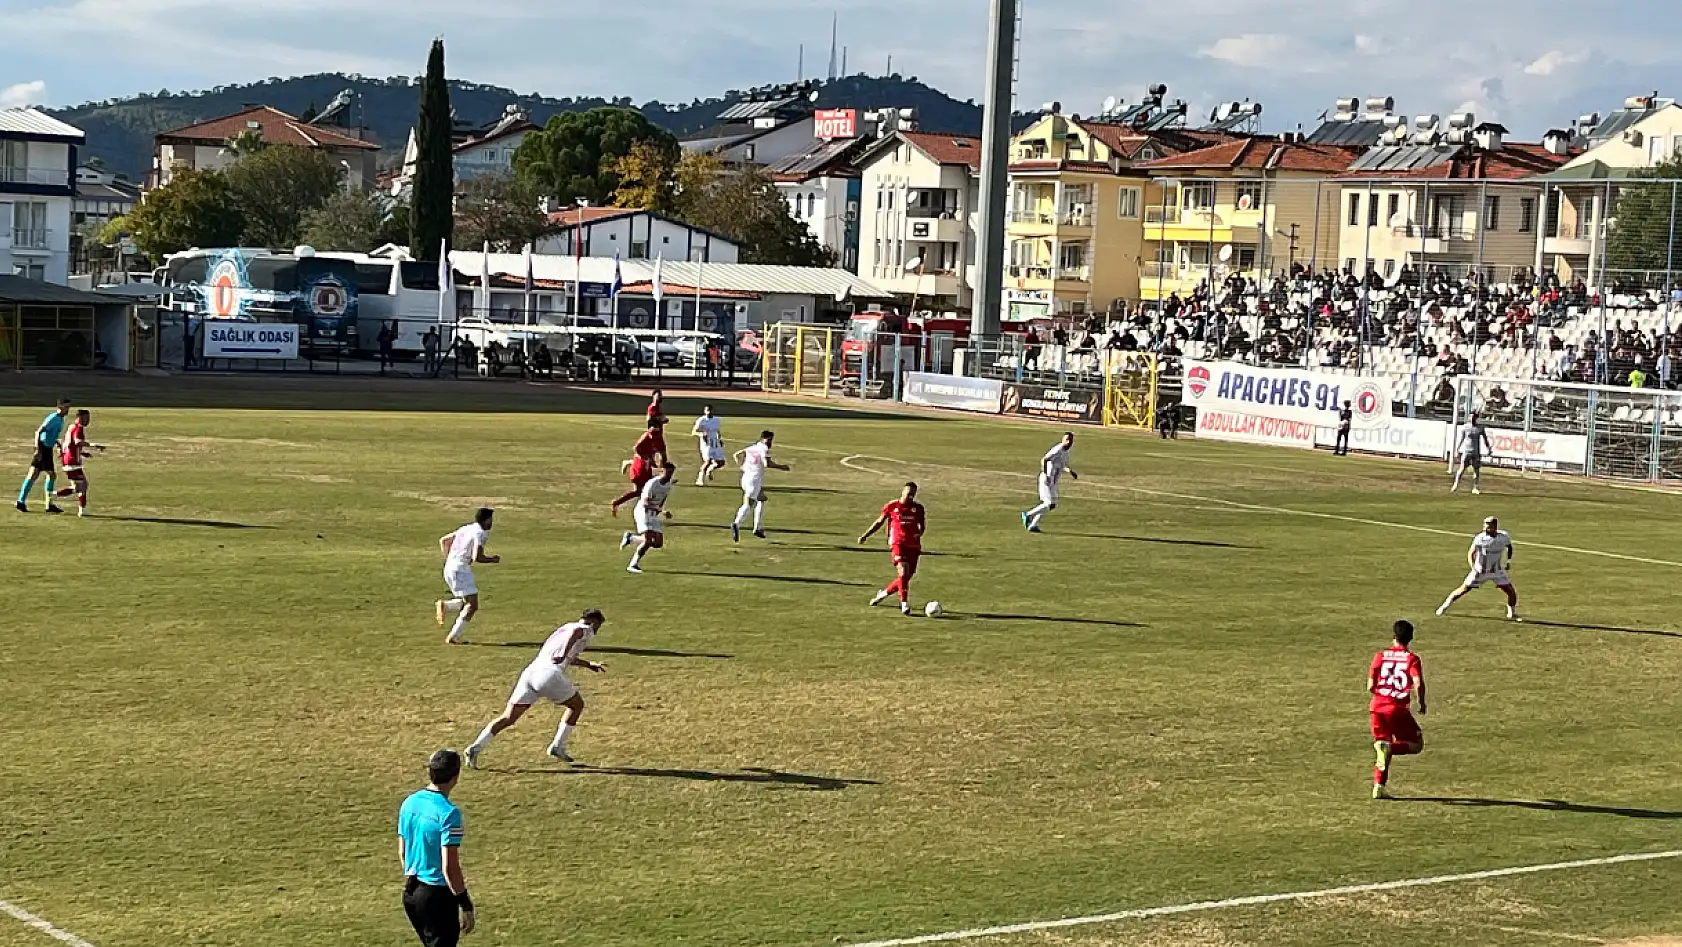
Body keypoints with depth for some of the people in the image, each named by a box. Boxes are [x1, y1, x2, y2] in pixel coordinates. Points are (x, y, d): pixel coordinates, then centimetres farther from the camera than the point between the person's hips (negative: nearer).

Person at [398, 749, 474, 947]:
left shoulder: (409, 803, 3)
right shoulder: (448, 813, -20)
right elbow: (449, 867, -21)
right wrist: (466, 905, -15)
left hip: (410, 892, 8)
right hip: (438, 894, -8)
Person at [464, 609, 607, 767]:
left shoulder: (564, 628, 35)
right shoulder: (587, 630, 12)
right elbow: (575, 633, -14)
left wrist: (590, 665, 62)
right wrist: (563, 654, -26)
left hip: (530, 672, 6)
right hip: (550, 673, -6)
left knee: (508, 718, 4)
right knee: (577, 705, 19)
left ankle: (476, 748, -11)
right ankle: (557, 746, 15)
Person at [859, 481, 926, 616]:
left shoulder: (918, 508, 8)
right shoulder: (892, 506, 3)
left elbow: (922, 524, 21)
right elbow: (879, 521, 13)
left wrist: (920, 533, 0)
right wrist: (865, 535, 11)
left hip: (914, 545, 4)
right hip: (898, 543, -4)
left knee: (906, 577, 5)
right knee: (903, 571, -23)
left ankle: (884, 593, 29)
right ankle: (904, 604, -21)